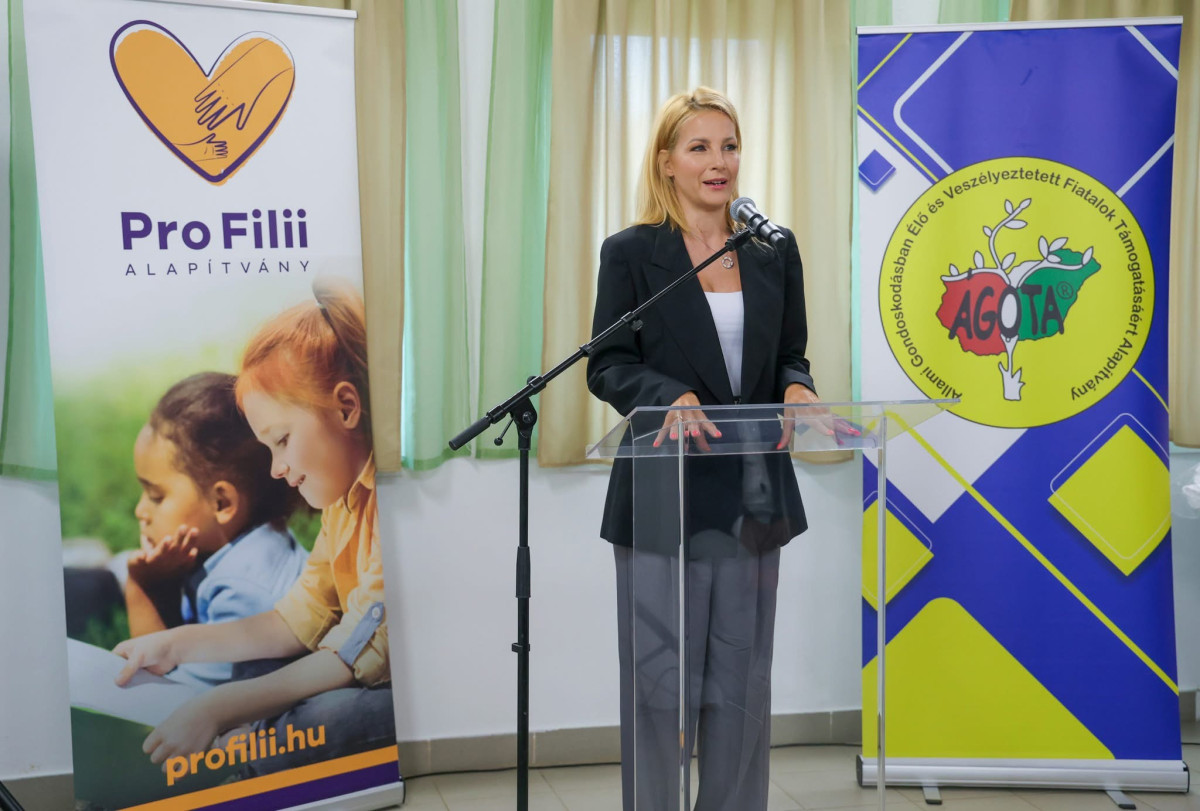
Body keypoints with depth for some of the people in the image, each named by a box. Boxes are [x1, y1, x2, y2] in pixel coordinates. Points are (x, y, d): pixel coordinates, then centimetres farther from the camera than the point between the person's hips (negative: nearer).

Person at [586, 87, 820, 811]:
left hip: (754, 495, 4)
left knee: (742, 681, 12)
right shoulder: (631, 252, -1)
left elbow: (791, 355, 12)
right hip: (665, 495, -3)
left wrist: (797, 388, -11)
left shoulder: (775, 251, 9)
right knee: (660, 680, 4)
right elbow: (608, 366, -6)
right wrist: (673, 397, -24)